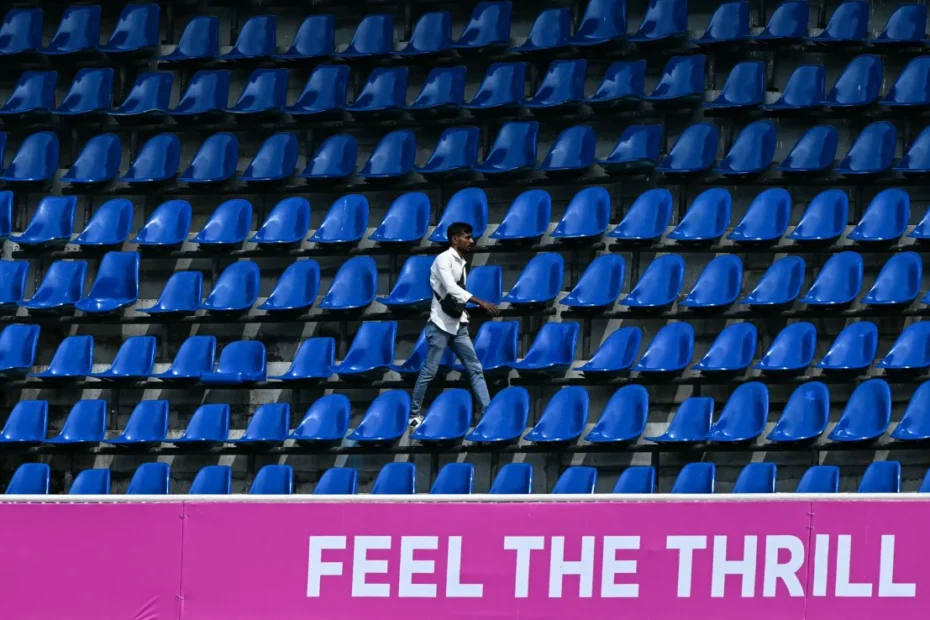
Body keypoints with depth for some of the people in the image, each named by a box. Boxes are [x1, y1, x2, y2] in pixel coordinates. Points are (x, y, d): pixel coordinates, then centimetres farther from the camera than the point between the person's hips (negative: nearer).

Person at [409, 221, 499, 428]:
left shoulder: (460, 262, 12)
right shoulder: (444, 259, -12)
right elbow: (450, 288, -26)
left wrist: (463, 311, 3)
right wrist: (481, 302, -31)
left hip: (458, 325, 8)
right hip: (441, 325, -8)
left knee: (475, 369, 2)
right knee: (429, 371, -1)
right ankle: (414, 414, 10)